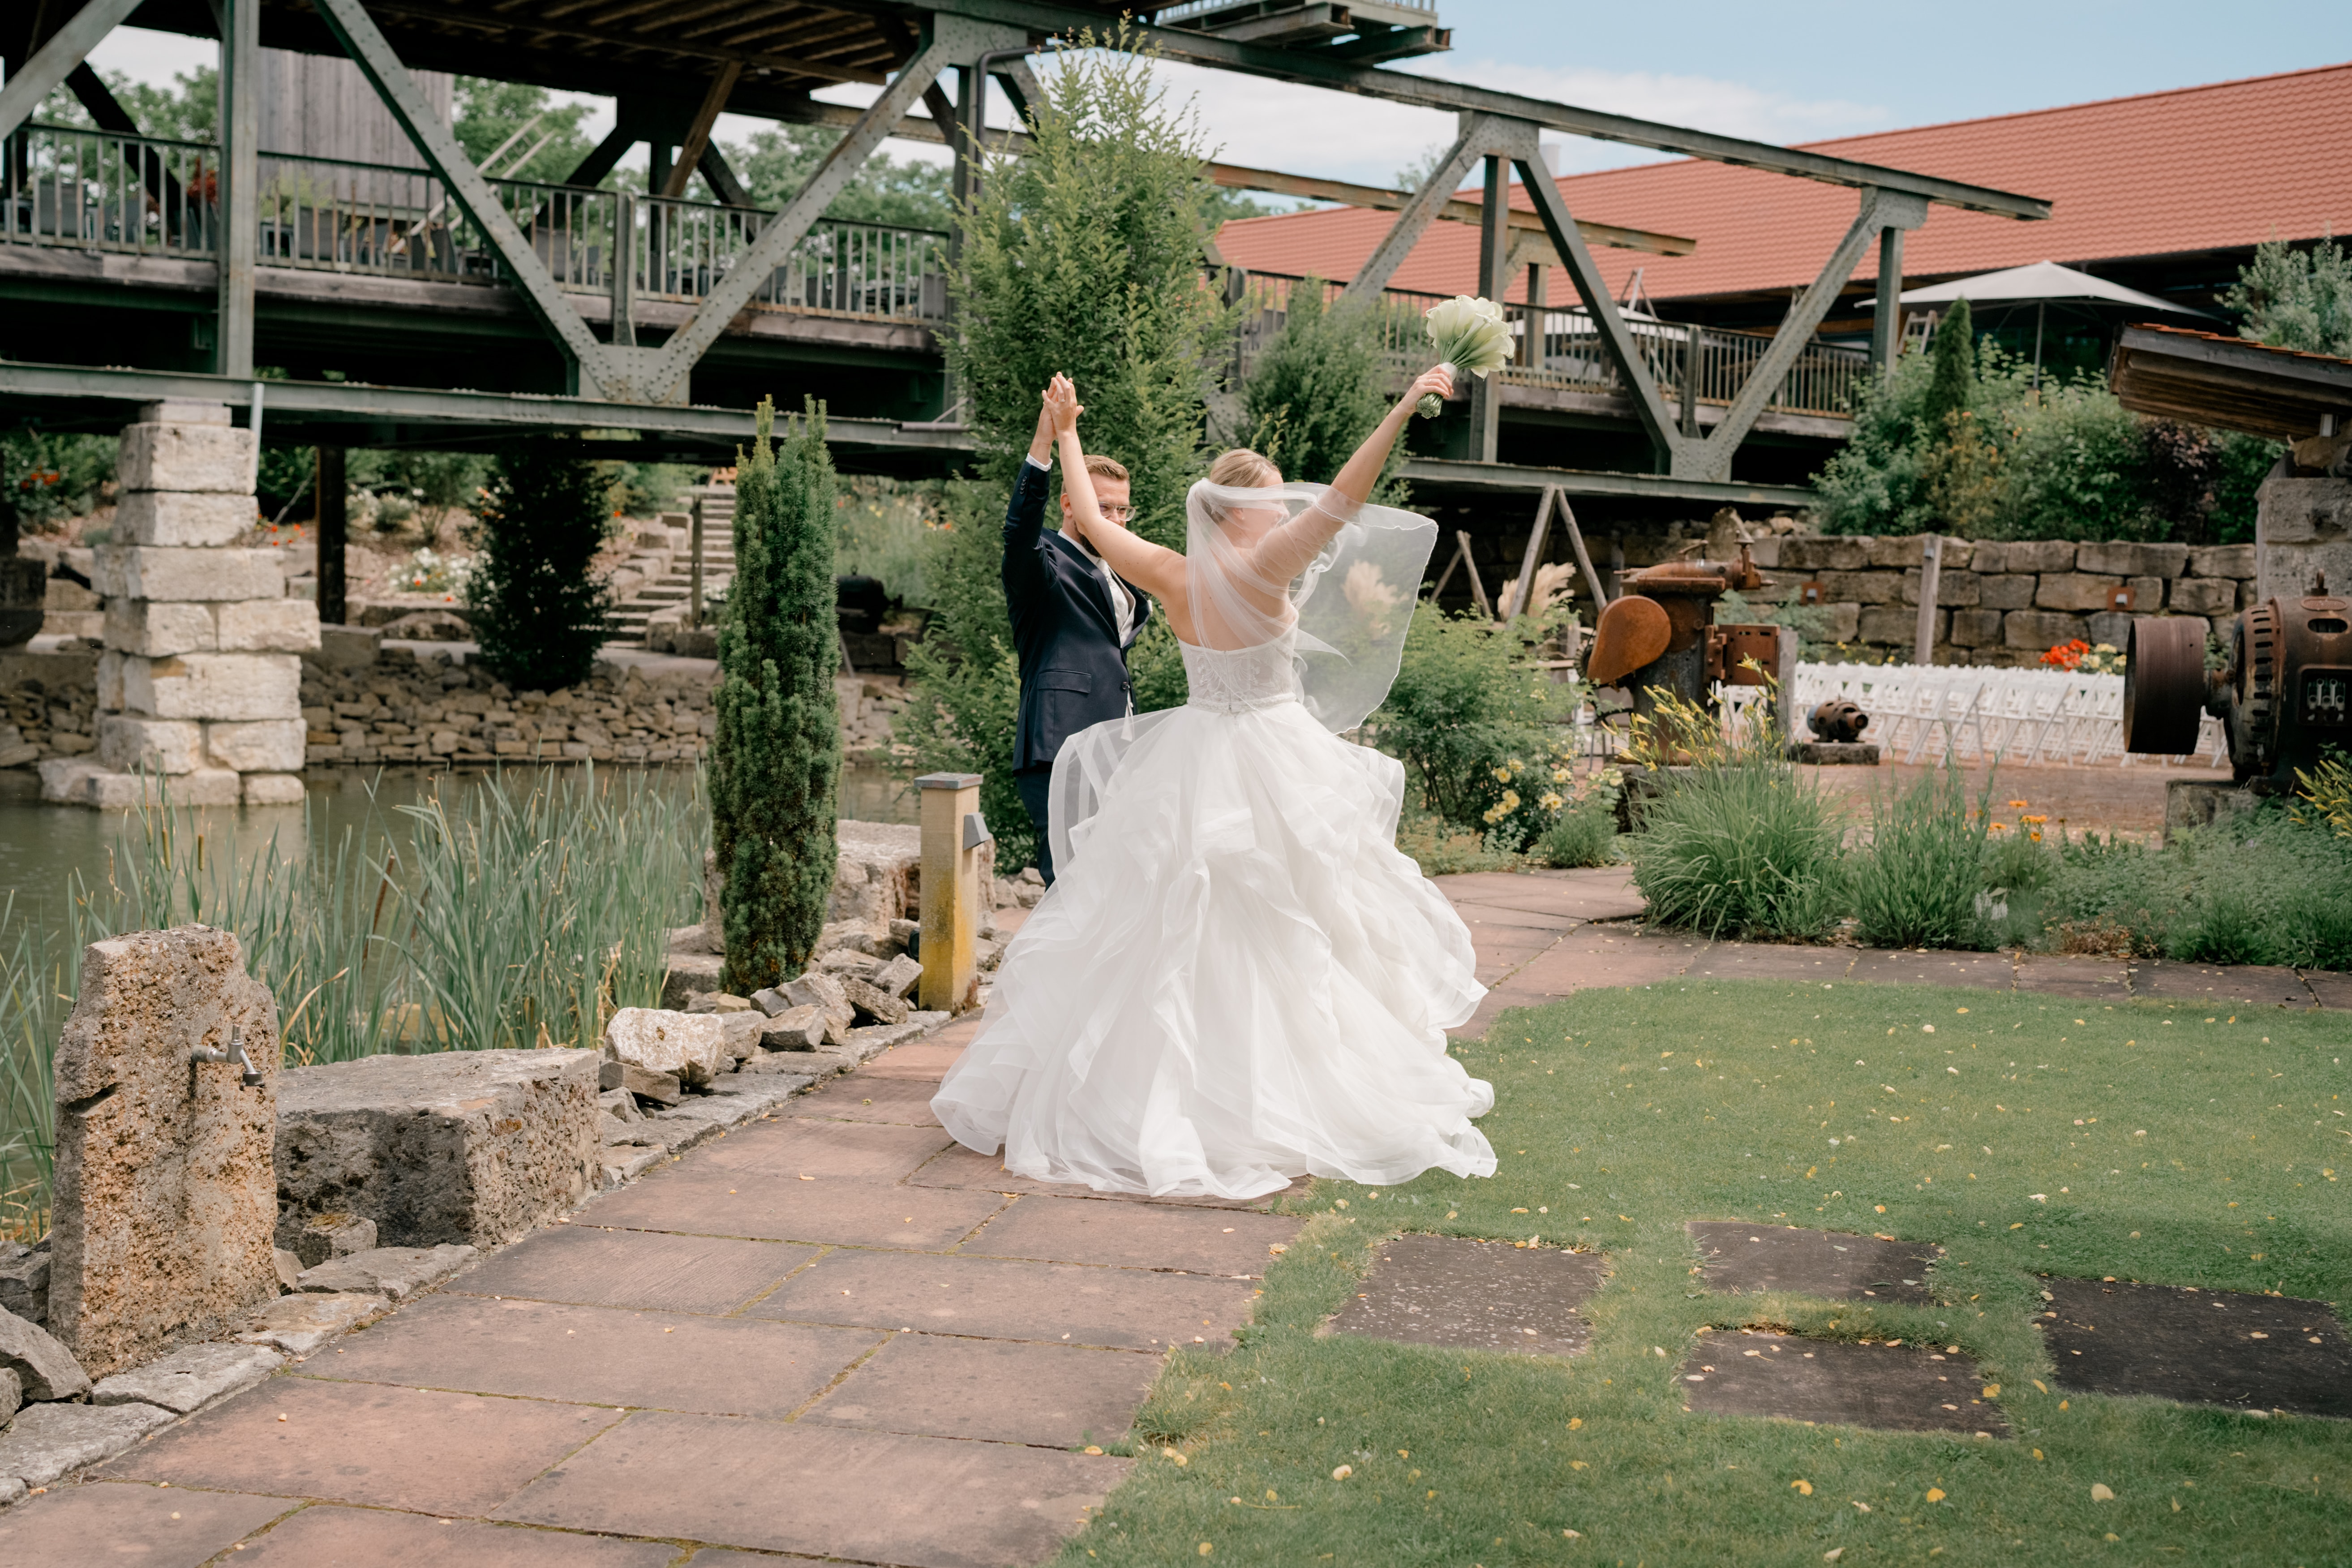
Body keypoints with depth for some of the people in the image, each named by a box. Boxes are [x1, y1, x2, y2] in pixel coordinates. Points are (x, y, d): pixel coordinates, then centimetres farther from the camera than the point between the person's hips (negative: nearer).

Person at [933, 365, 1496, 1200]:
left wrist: (1066, 434, 26)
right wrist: (1404, 409, -26)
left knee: (1168, 936, 11)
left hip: (1190, 767, 6)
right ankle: (1280, 1107, 6)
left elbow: (1092, 520, 14)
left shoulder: (1173, 576, 0)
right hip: (1268, 771, -6)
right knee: (1277, 940, 1)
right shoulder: (1259, 570, -16)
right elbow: (1342, 500, -24)